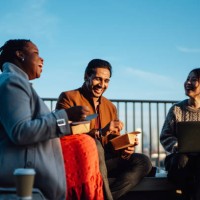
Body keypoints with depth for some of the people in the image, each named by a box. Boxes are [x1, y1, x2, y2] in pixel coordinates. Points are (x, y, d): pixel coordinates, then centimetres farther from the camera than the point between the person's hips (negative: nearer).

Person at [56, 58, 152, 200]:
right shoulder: (69, 98, -1)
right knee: (94, 145, -36)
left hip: (102, 161, 6)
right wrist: (100, 132, -24)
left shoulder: (110, 107, 17)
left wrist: (124, 149, -8)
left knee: (143, 162, -14)